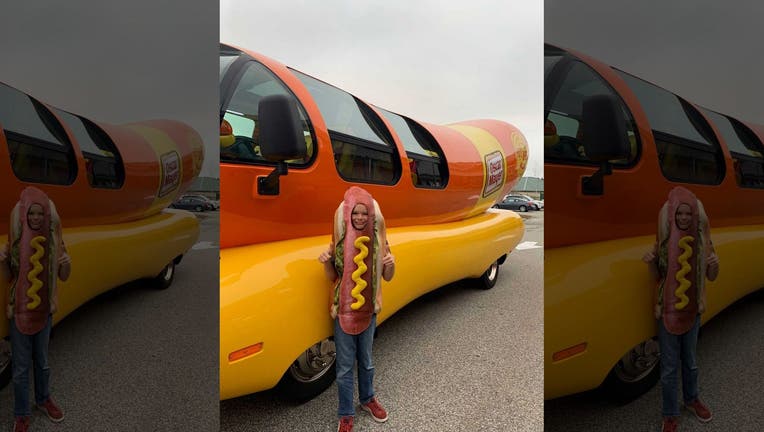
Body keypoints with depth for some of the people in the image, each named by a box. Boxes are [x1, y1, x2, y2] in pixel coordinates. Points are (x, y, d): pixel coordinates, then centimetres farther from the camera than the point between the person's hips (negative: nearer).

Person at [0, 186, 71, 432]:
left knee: (42, 361, 19)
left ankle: (44, 399, 40)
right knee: (21, 366, 10)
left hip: (44, 312, 2)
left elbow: (63, 278, -3)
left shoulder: (53, 240, -8)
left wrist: (67, 263, -24)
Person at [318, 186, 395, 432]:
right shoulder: (339, 240, -9)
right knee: (345, 366, 10)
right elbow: (332, 277, 0)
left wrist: (390, 264, -22)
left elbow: (387, 278, -1)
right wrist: (326, 262, -20)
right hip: (343, 311, -1)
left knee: (366, 361, 20)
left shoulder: (378, 240, -7)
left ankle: (367, 399, 44)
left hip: (368, 311, 1)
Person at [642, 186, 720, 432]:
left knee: (690, 361, 21)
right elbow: (657, 277, -1)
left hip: (692, 311, 2)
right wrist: (651, 262, -21)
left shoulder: (703, 240, -6)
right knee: (669, 367, 7)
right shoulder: (663, 241, -9)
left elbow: (711, 278, 1)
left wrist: (714, 264, -20)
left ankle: (691, 399, 46)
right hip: (667, 311, -2)